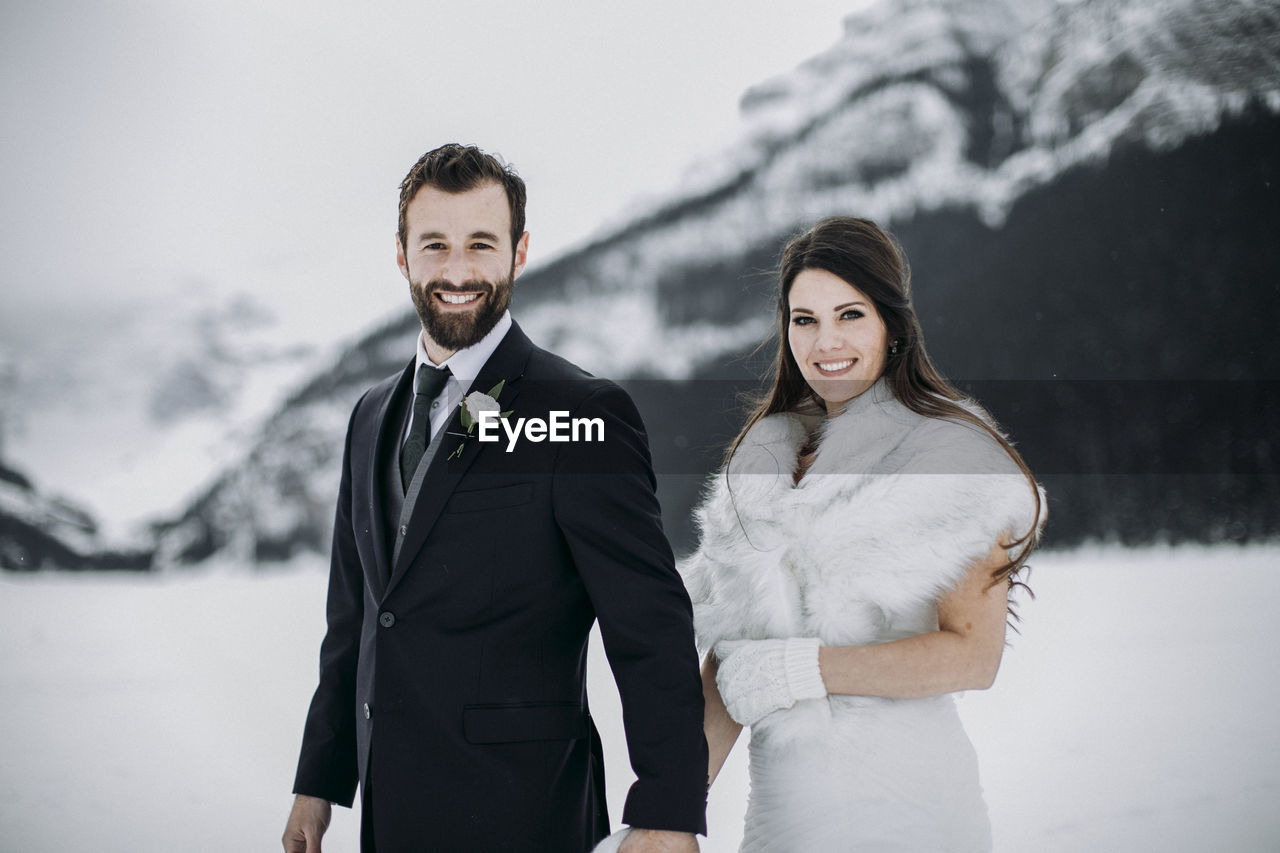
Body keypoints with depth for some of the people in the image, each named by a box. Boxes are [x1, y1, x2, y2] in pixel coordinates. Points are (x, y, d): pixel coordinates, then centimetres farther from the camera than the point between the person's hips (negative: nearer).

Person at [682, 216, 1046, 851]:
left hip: (893, 797, -5)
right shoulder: (768, 455, 9)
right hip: (779, 795, 5)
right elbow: (729, 650, 7)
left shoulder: (955, 454, -7)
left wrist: (802, 668, -14)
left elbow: (972, 655, -14)